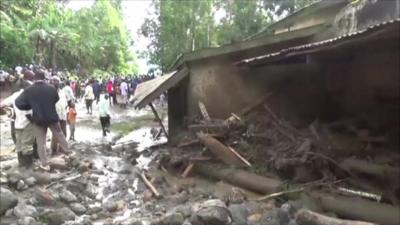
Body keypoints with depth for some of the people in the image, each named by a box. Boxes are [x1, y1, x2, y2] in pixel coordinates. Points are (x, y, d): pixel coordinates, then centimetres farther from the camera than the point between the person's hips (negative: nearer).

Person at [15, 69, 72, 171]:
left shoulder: (28, 90, -13)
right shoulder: (51, 88, -9)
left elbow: (19, 103, -14)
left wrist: (32, 106, 1)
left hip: (38, 119, -1)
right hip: (52, 117, 1)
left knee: (41, 142, 9)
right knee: (59, 135, 23)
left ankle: (44, 164, 14)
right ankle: (68, 151, 36)